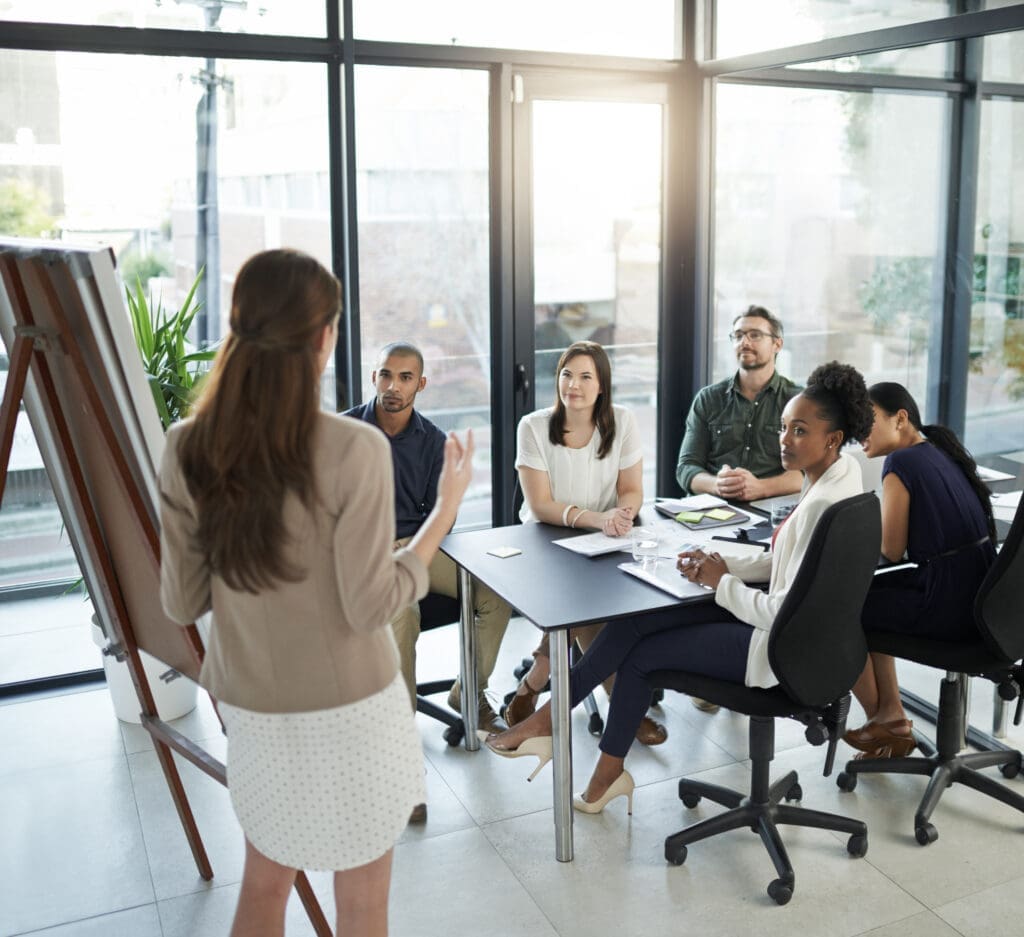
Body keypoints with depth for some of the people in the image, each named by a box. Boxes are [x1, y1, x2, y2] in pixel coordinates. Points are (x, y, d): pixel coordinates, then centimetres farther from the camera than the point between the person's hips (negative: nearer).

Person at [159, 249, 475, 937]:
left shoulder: (189, 451, -8)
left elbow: (182, 603, -2)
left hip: (251, 710, 4)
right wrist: (446, 511, -8)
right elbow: (371, 605, -17)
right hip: (349, 710, -4)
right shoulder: (353, 450, -21)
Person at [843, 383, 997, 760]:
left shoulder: (901, 462, -14)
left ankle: (880, 722, 24)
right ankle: (891, 716, 22)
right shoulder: (944, 450, 12)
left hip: (948, 604, -9)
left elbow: (891, 551, -10)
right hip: (978, 595, 9)